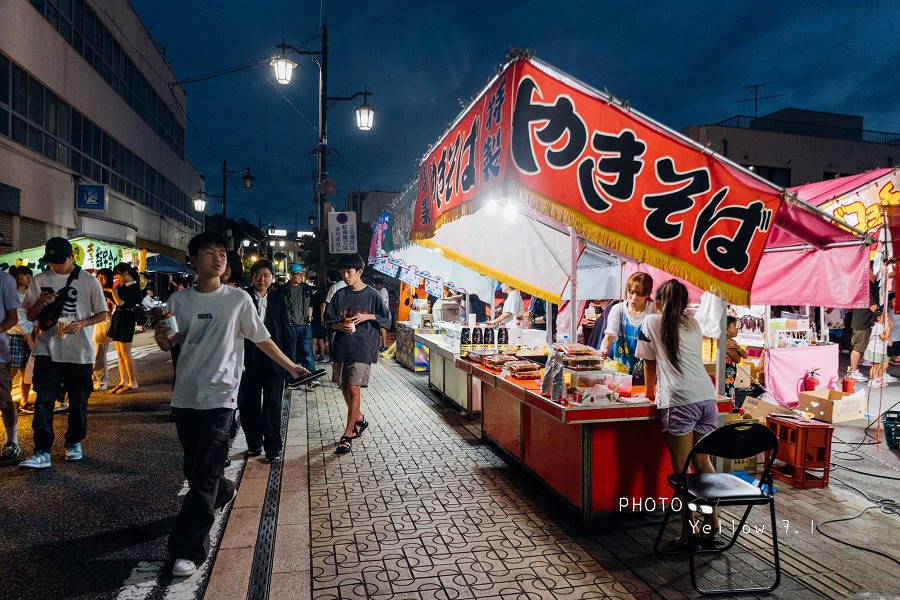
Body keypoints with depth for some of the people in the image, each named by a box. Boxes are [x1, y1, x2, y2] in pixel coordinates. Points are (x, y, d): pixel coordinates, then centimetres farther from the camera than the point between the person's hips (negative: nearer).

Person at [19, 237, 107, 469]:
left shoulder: (89, 281, -1)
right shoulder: (40, 281, 5)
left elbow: (102, 315, 2)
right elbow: (30, 316, 9)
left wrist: (82, 323, -17)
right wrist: (41, 301, -12)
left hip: (80, 351, -1)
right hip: (47, 350, 1)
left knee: (78, 401, 10)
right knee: (44, 400, -6)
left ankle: (74, 443, 27)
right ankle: (42, 452, -4)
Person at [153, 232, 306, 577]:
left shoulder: (238, 299, -3)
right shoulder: (179, 300, 4)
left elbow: (261, 339, 5)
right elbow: (169, 345, 11)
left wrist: (290, 366, 7)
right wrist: (162, 338, -12)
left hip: (219, 397, -3)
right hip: (185, 396, 4)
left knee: (205, 474, -5)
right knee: (194, 468, 16)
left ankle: (188, 550, 3)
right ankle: (223, 493, 47)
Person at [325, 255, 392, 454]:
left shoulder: (371, 295, -2)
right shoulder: (339, 295, 6)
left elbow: (386, 318, 3)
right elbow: (329, 320, 9)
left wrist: (367, 317, -11)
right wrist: (339, 326, -12)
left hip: (363, 348, -4)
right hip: (341, 347, 5)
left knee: (354, 389, -8)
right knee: (345, 388, 13)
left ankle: (348, 435, -1)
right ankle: (359, 420, 36)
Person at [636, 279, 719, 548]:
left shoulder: (652, 322, 8)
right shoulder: (693, 324, 21)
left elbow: (649, 362, 14)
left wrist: (650, 391, 30)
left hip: (679, 400, -5)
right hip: (707, 396, 6)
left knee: (681, 470, 0)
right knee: (703, 463, 15)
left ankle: (687, 533, 4)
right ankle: (711, 525, 20)